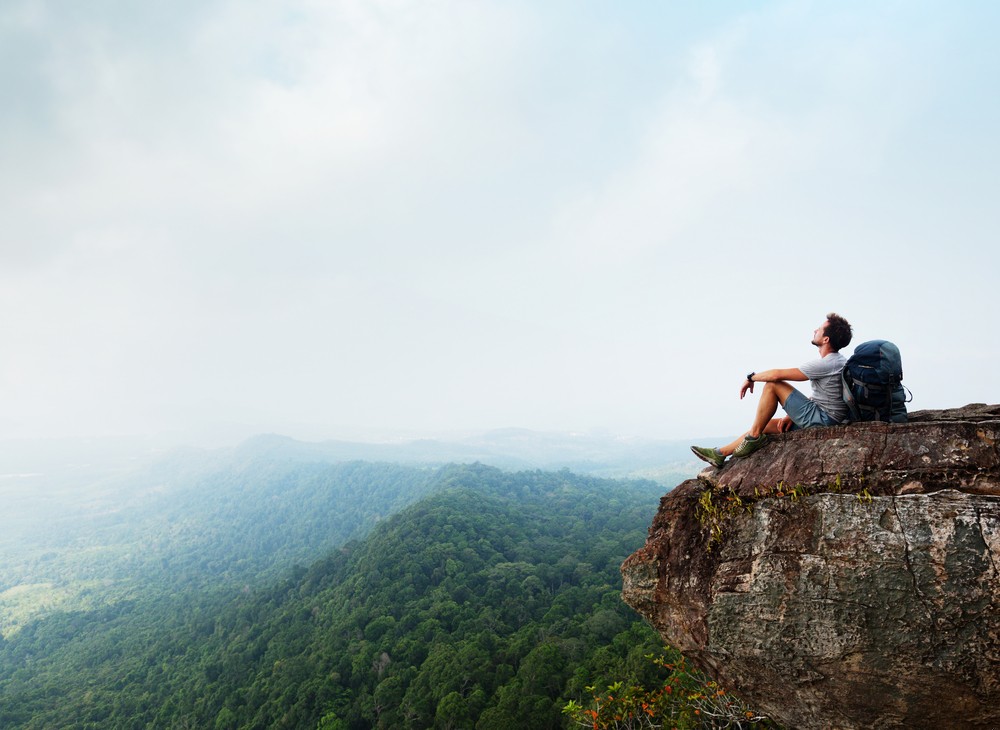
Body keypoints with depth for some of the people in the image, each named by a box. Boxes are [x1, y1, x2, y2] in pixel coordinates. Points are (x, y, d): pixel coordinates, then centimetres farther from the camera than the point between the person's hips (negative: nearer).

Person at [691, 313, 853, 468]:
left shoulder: (826, 364, -19)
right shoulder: (837, 361, 13)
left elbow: (777, 374, -20)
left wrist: (751, 378, -2)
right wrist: (792, 415, 12)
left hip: (821, 419, -10)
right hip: (825, 419, 10)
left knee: (772, 385, -14)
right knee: (764, 425, 12)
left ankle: (754, 437, -6)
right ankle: (720, 454, 14)